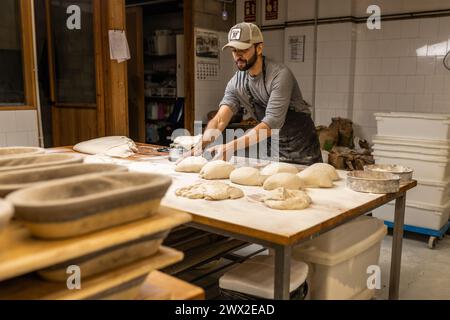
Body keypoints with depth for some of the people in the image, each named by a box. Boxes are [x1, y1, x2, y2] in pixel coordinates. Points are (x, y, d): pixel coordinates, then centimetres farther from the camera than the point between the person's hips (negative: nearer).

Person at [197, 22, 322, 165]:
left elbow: (271, 124, -31)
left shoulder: (280, 75, -24)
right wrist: (200, 145, -31)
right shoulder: (236, 83, -5)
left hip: (301, 150, -5)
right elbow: (220, 119, -12)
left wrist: (231, 147, -39)